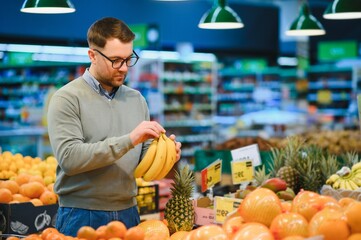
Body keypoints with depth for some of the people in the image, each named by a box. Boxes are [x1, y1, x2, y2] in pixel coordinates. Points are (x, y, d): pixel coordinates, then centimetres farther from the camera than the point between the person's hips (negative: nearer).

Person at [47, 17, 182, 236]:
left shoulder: (137, 100, 8)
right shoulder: (67, 99, -8)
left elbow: (144, 161, 12)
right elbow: (68, 157, -20)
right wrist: (128, 140, -24)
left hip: (128, 213, 5)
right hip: (81, 217, -5)